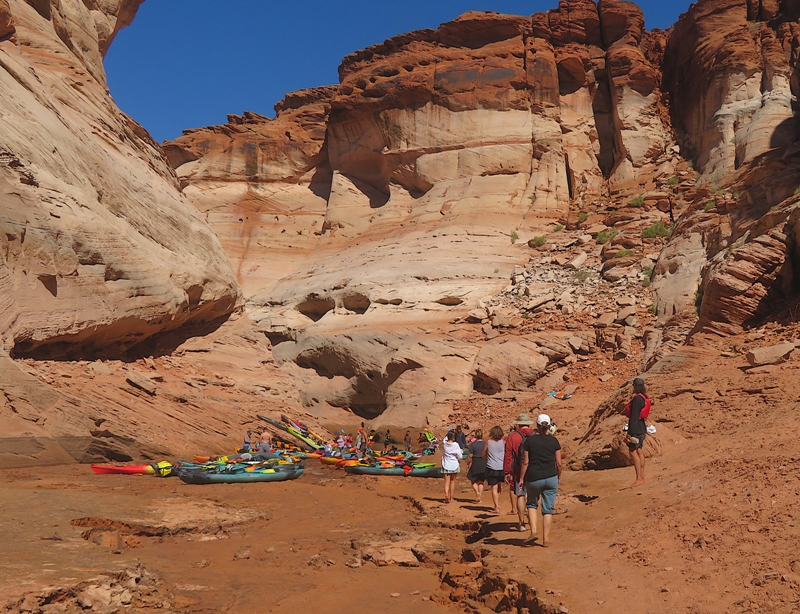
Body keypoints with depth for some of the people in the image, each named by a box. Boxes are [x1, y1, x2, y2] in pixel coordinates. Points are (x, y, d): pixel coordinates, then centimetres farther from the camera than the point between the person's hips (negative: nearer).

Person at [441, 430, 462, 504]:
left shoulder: (444, 444, -6)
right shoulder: (456, 445, -14)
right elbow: (459, 456, -9)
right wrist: (459, 462, 9)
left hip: (446, 465, 1)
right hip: (454, 465, -1)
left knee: (447, 482, 2)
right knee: (452, 481, 13)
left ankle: (446, 495, -22)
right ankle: (451, 498, 19)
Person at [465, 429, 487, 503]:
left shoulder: (473, 444, -10)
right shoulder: (485, 444, -1)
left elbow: (470, 456, -9)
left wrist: (467, 464, 3)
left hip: (475, 464, -3)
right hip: (484, 464, 3)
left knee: (473, 480, 12)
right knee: (481, 482, 13)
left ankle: (477, 492, -13)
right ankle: (480, 498, 12)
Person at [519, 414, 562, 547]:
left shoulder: (529, 441, -4)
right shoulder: (554, 441, 1)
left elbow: (525, 462, -4)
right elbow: (559, 463, 3)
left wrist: (521, 478, 4)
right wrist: (558, 477, 18)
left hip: (533, 478, -1)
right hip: (551, 478, 1)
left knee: (532, 504, 20)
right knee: (548, 509, 8)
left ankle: (533, 531, 4)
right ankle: (546, 539, 9)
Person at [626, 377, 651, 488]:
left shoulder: (637, 399, -19)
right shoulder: (645, 398, 10)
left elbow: (634, 416, -21)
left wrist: (630, 432, -20)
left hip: (636, 429, -10)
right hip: (642, 428, 10)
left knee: (633, 451, -7)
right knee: (639, 451, 13)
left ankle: (639, 478, -9)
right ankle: (642, 477, 19)